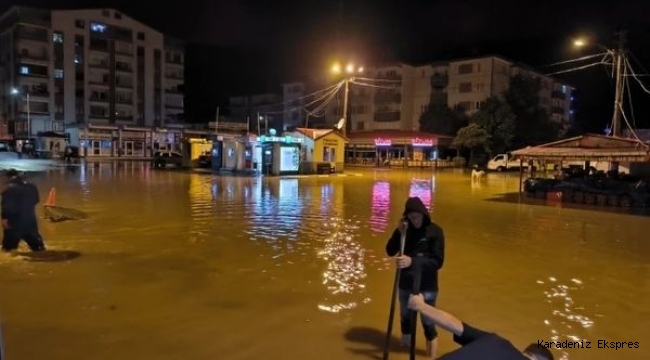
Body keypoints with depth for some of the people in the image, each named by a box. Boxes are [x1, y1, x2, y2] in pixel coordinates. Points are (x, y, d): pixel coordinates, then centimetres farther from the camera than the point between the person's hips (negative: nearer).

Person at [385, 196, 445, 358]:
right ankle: (405, 348, 42)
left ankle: (431, 356, 21)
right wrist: (398, 233, -22)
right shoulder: (405, 229, -3)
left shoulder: (435, 231, -15)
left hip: (426, 286, -4)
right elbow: (390, 251, -6)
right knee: (405, 317, 20)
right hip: (405, 283, 4)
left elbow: (437, 261, -20)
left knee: (428, 322, 3)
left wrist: (412, 261, -34)